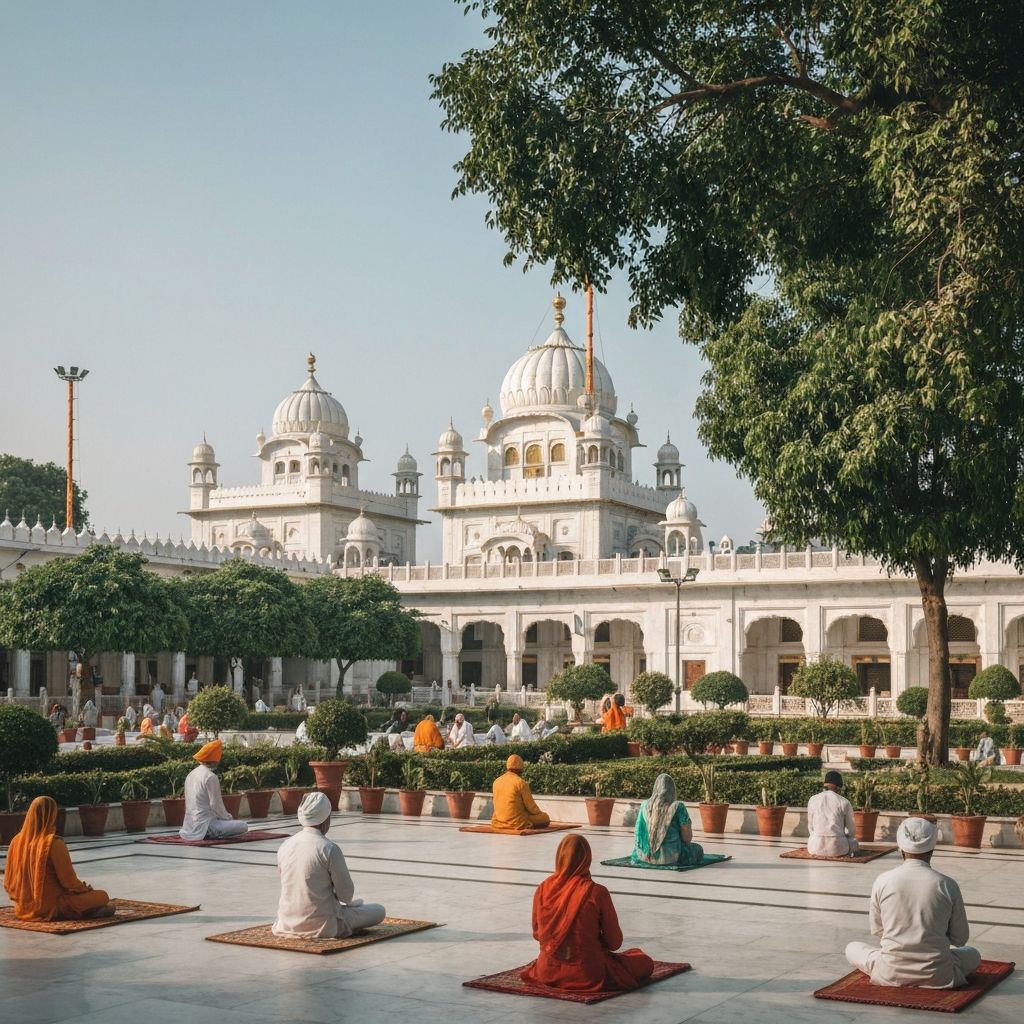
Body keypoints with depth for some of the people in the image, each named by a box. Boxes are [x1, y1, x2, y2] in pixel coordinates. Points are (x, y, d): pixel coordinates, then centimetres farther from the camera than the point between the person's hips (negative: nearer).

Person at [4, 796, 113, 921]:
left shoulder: (16, 841, -1)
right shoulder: (54, 843, -19)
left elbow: (9, 883, 6)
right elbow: (69, 881, -14)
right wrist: (85, 888, 8)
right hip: (52, 909, -7)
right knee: (102, 896, 6)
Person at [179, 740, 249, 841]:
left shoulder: (191, 774, 11)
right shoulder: (210, 777, -15)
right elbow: (216, 804, -15)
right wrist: (228, 817, 3)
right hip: (204, 826, -9)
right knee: (243, 826, -15)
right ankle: (209, 835, -10)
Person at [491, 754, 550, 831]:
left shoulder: (496, 782, 3)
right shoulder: (521, 783, -14)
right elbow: (531, 807, -9)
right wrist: (539, 813, 14)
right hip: (517, 823, -6)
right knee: (545, 818, 9)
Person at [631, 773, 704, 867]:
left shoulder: (645, 805, 0)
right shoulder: (678, 807, -12)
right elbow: (688, 837, -7)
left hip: (645, 855, 4)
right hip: (671, 857, -4)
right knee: (698, 849, 24)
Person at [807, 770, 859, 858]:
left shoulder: (812, 800, 5)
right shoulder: (845, 802, -1)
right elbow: (852, 831, 6)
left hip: (816, 847, 2)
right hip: (837, 848, -2)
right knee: (853, 842, 33)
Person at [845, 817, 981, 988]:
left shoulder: (883, 882, -7)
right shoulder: (947, 885, -8)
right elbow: (960, 938, 3)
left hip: (891, 974, -1)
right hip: (937, 976, 1)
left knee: (853, 948, 27)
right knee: (973, 955, 30)